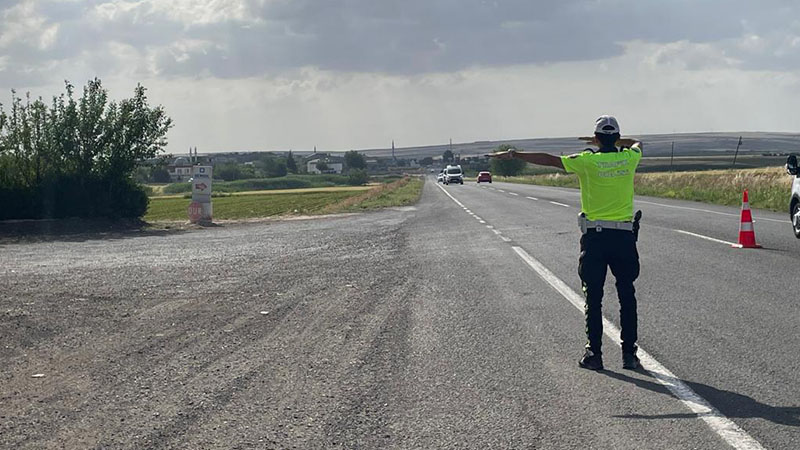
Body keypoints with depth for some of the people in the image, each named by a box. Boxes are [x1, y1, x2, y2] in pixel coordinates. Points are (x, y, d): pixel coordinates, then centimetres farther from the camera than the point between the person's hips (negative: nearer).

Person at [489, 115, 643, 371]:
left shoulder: (587, 161, -6)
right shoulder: (629, 158, 3)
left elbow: (548, 160, -4)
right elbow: (637, 144, 28)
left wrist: (514, 155, 4)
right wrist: (614, 142, 39)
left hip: (595, 237, -2)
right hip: (624, 237, 2)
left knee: (593, 297, 4)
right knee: (627, 297, 9)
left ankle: (594, 352, 4)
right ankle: (629, 353, 9)